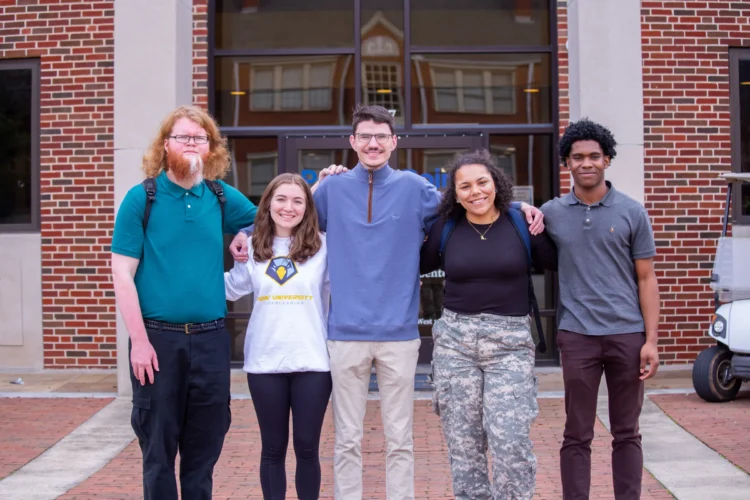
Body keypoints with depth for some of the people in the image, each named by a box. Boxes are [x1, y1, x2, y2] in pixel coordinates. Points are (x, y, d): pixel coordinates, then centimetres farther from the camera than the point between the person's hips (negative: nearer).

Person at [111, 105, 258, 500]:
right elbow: (122, 274, -6)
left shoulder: (222, 197, 7)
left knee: (205, 446, 12)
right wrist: (139, 340, -13)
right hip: (158, 337, -3)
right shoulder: (141, 198, -3)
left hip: (211, 338, 3)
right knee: (158, 448, 6)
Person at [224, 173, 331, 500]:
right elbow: (231, 289, 17)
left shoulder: (322, 246, -1)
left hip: (312, 361, -2)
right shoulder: (253, 248, 6)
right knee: (273, 448, 12)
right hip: (265, 362, 2)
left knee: (307, 447, 8)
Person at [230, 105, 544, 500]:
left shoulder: (414, 188, 3)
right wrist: (246, 234, 5)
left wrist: (518, 207, -1)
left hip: (399, 334, 0)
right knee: (347, 440, 8)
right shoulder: (332, 188, 5)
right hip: (347, 333, 0)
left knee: (400, 440, 9)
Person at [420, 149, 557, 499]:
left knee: (511, 441, -9)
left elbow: (559, 263, 3)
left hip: (510, 341, -2)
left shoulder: (521, 223, 0)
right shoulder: (445, 229, 4)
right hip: (454, 339, 2)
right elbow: (416, 265, 14)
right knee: (463, 442, 7)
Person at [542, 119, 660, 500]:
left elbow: (646, 279, 2)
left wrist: (651, 340, -5)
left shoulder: (632, 212, 2)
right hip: (577, 336, 0)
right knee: (577, 436, 5)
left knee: (626, 434, 9)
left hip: (627, 335, 0)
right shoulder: (551, 213, 5)